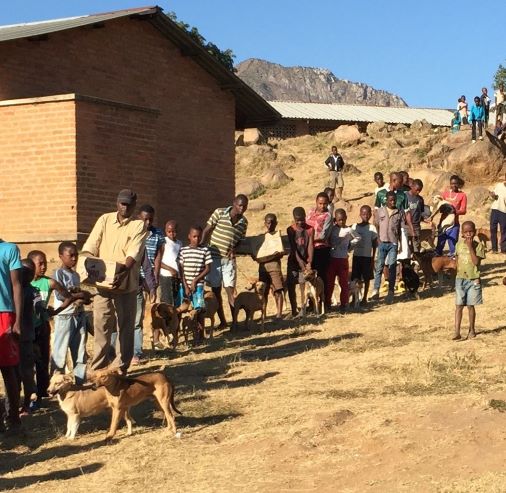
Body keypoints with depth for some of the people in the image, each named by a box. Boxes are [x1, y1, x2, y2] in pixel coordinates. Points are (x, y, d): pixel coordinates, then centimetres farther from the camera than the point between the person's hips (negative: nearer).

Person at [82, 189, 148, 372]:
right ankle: (98, 369, 6)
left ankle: (121, 369, 16)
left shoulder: (139, 225, -1)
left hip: (126, 284, -1)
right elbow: (90, 246, 0)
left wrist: (123, 271, -33)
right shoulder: (105, 220, 7)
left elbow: (134, 253, -15)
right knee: (101, 325, 0)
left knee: (125, 327, 6)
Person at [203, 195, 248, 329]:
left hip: (229, 259, 1)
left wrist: (234, 249, -7)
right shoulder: (219, 213, -7)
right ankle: (222, 321, 17)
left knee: (231, 290, -3)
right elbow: (207, 230, -2)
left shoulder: (244, 222, 3)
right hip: (213, 257, -1)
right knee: (216, 291, 6)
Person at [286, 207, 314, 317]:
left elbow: (310, 246, -11)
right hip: (293, 261, 1)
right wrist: (299, 260, -21)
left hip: (305, 261, -1)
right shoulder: (290, 230, -4)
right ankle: (294, 310, 7)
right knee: (290, 285, -1)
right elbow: (292, 246, -10)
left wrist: (309, 262, -22)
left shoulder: (310, 229, -4)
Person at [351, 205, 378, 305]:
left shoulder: (372, 228, -3)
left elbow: (374, 244, -1)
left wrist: (373, 259, -2)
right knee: (355, 278, 2)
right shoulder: (355, 226, 1)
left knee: (367, 278, 5)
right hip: (356, 255, 1)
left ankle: (364, 298, 15)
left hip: (367, 256, -1)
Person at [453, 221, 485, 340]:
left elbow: (476, 261, -18)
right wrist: (458, 269, 4)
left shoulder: (478, 246, -7)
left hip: (473, 280, -2)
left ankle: (472, 329, 23)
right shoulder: (459, 244, 5)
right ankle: (457, 332, -6)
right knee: (458, 306, -3)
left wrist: (470, 247, -20)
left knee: (470, 306, 6)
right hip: (460, 279, 2)